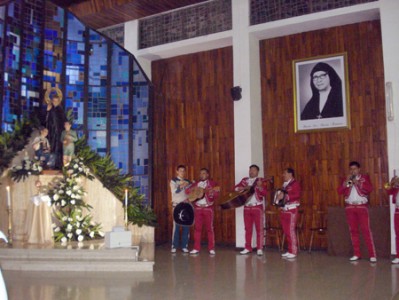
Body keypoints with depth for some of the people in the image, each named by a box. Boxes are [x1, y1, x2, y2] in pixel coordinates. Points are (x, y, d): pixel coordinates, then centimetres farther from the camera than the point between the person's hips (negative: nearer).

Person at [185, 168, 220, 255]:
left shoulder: (212, 183, 1)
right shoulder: (196, 184, 13)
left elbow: (217, 194, -8)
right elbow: (187, 191, 7)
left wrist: (212, 193, -29)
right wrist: (193, 190, -12)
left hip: (208, 208, -3)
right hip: (198, 208, 3)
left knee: (209, 228, -2)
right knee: (197, 228, 4)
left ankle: (211, 249, 4)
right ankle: (196, 248, 9)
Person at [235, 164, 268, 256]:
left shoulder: (261, 180, -1)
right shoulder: (244, 180, 12)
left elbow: (264, 193, -13)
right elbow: (235, 188, 7)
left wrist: (260, 186, -30)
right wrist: (244, 187, -10)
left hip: (257, 207, -4)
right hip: (247, 207, 4)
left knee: (259, 228, -4)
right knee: (248, 228, 9)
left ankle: (259, 249, 1)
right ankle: (248, 248, 16)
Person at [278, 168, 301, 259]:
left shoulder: (295, 183, -8)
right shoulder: (285, 184, 18)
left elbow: (297, 195, -21)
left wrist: (285, 196, -25)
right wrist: (279, 196, 7)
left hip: (292, 210, -8)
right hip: (284, 210, 8)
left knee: (291, 231, -9)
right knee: (286, 231, 9)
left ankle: (293, 252, -4)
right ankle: (289, 251, 16)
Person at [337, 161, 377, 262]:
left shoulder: (365, 177, 6)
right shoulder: (345, 179, 13)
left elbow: (370, 189, -9)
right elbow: (339, 191, 1)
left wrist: (357, 183, -16)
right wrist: (346, 181, -10)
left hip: (362, 207, -3)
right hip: (350, 207, 3)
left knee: (366, 230, -8)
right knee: (353, 230, 4)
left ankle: (372, 255, -8)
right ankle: (356, 254, 10)